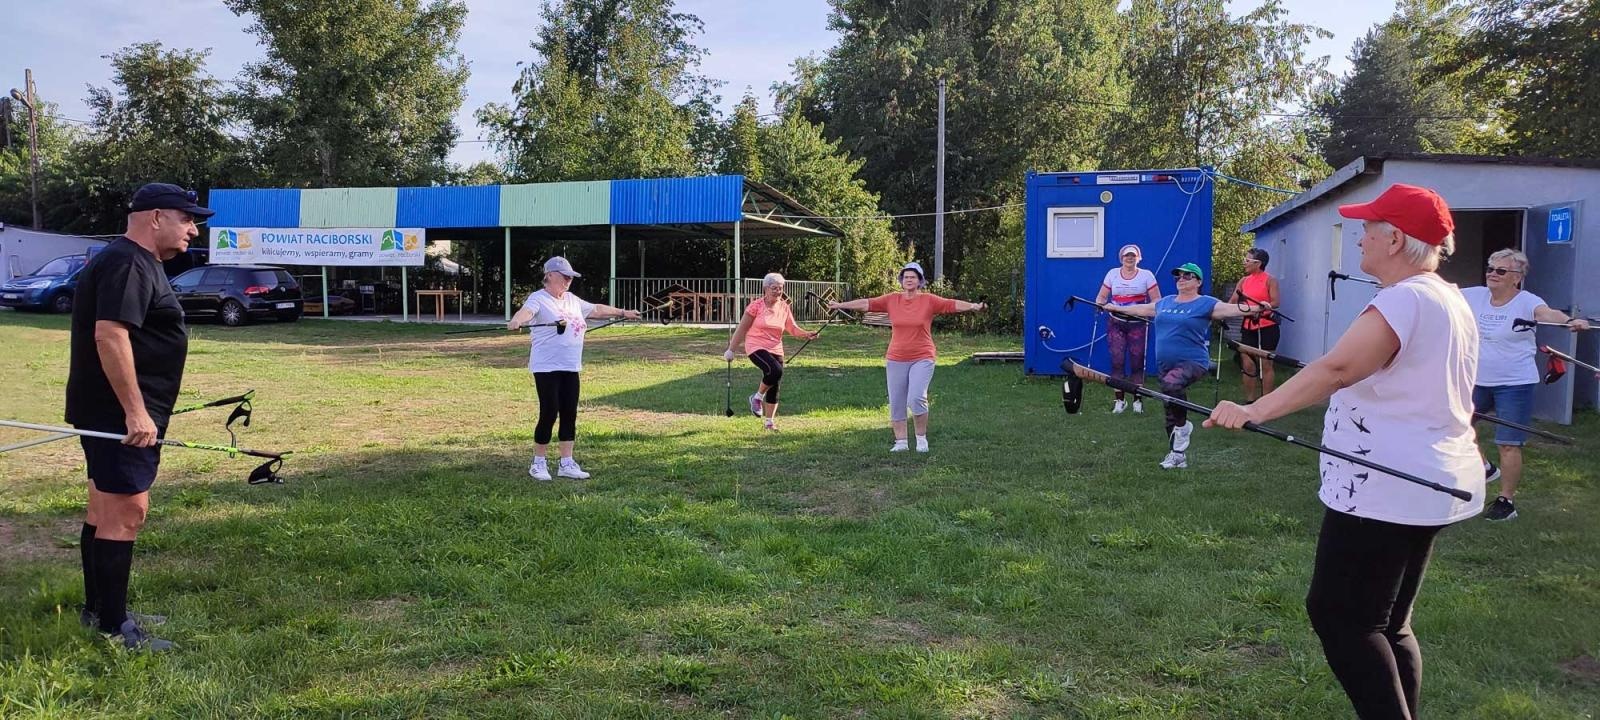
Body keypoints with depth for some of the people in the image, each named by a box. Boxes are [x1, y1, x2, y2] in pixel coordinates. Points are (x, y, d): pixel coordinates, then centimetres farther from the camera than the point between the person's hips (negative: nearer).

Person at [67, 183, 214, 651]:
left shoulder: (133, 263, 17)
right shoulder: (127, 265, -16)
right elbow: (109, 336, -26)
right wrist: (136, 412, -27)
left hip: (111, 413, 11)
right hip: (121, 414, -11)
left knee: (105, 509, 16)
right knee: (125, 513, -8)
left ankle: (98, 611, 27)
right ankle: (112, 629, -3)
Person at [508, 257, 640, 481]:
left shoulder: (572, 300, 14)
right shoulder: (539, 299, -9)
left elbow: (596, 310, 28)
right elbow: (527, 311, -30)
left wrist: (623, 313, 34)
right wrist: (516, 321, -53)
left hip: (570, 368, 7)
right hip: (547, 368, -7)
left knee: (569, 414, 8)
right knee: (549, 414, -5)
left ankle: (566, 463, 17)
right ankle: (538, 464, 10)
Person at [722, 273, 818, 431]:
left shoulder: (784, 307, 5)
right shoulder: (756, 306, -9)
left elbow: (792, 328, 0)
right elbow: (742, 329, -5)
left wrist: (807, 335, -19)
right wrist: (731, 349, -3)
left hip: (776, 350, 5)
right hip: (756, 347, -5)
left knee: (774, 387, 7)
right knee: (776, 370, -30)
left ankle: (769, 422, 23)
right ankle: (757, 397, -5)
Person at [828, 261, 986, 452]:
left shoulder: (929, 300, -3)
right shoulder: (891, 299, 3)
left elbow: (953, 304, -11)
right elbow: (866, 303, 1)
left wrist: (973, 306, -26)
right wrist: (841, 305, -4)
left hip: (922, 359, -3)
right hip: (896, 360, 3)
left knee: (916, 398, -18)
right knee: (896, 404, 6)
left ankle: (922, 438, 3)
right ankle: (900, 442, 19)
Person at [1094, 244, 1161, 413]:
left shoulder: (1146, 275, 3)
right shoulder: (1112, 273, 9)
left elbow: (1156, 299, -1)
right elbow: (1102, 296, 11)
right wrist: (1100, 304, -11)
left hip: (1138, 325, -1)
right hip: (1116, 324, 1)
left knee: (1137, 362, 0)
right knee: (1117, 361, -4)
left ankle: (1137, 400, 9)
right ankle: (1119, 399, 4)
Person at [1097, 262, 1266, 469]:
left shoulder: (1205, 304, -3)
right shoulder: (1165, 302, 15)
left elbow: (1230, 309, -16)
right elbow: (1141, 309, 28)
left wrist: (1257, 308, -31)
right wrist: (1116, 308, 34)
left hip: (1192, 363, -7)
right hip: (1165, 365, 7)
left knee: (1170, 384, -37)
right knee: (1170, 413, 10)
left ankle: (1183, 426, -13)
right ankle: (1177, 455, 22)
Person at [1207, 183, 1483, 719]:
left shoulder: (1404, 300, -18)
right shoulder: (1451, 300, 14)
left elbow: (1334, 369, -33)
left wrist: (1253, 411, -38)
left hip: (1384, 490, -11)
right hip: (1429, 483, 11)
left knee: (1338, 614, -3)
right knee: (1385, 623, 17)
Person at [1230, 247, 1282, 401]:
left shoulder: (1270, 280, -6)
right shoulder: (1244, 281, 9)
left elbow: (1275, 302, -15)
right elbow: (1232, 302, 4)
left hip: (1267, 327, -5)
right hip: (1248, 327, 5)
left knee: (1265, 365, 2)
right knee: (1247, 365, 3)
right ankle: (1250, 401, 12)